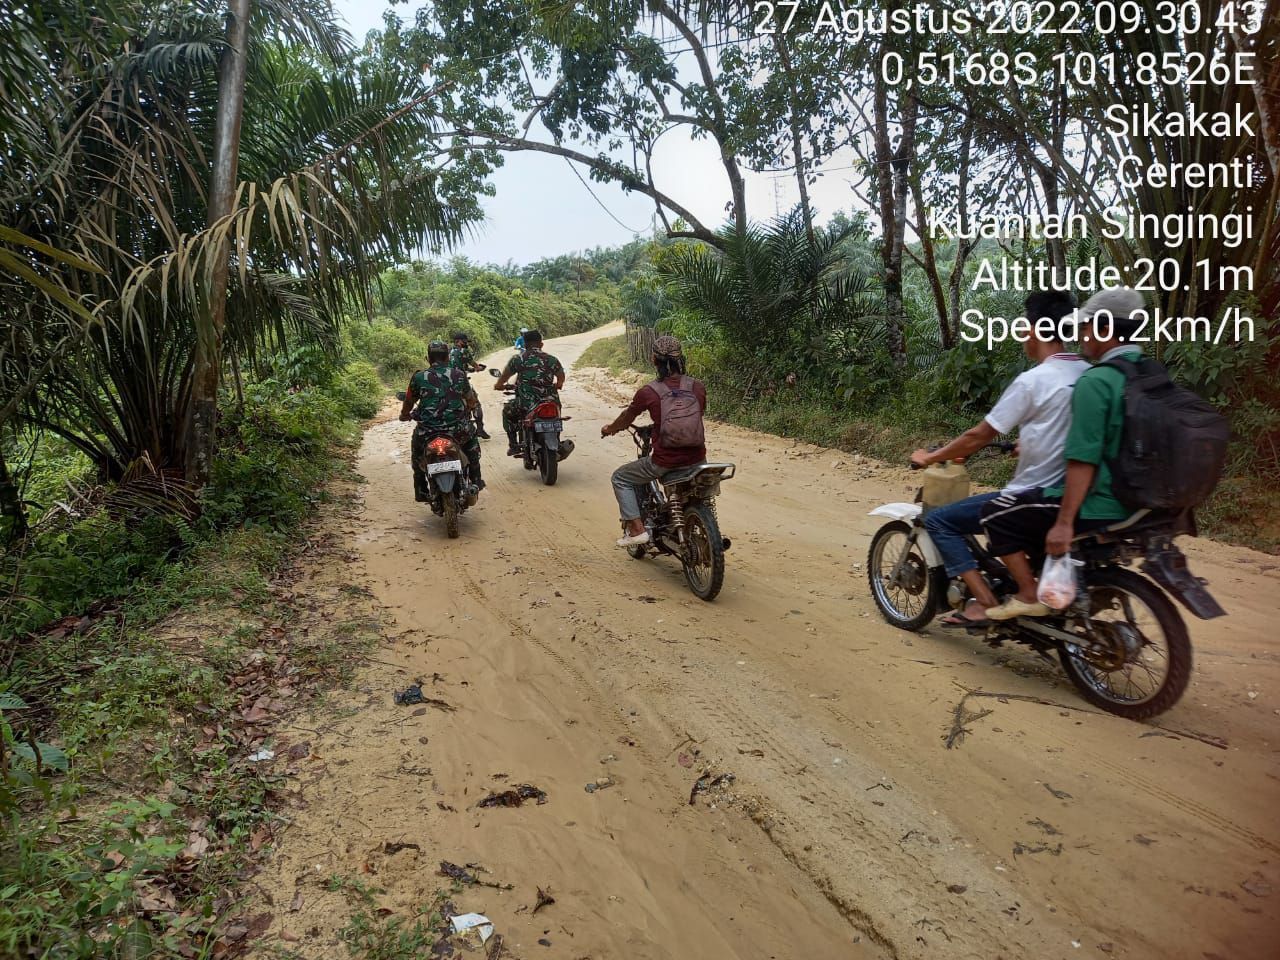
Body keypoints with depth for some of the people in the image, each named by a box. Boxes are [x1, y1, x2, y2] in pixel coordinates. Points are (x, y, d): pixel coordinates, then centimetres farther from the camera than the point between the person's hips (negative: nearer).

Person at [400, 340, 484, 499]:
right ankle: (475, 480, 36)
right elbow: (472, 402, 13)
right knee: (472, 438, 35)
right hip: (458, 431, 1)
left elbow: (408, 403, 14)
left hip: (428, 432, 0)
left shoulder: (418, 377, 1)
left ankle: (420, 491, 29)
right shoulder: (459, 375, 3)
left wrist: (404, 415, 36)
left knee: (416, 448, 33)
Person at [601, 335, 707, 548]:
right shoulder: (698, 387, 0)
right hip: (697, 459, 4)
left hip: (665, 463, -4)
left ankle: (637, 529, 9)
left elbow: (627, 419, 7)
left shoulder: (648, 392, -10)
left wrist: (609, 429, 29)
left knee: (620, 478, 18)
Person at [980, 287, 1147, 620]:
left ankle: (1028, 595, 3)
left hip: (1096, 508, -9)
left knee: (997, 514, 0)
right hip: (1136, 505, 9)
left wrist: (1064, 523, -21)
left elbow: (1084, 460, -24)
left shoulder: (1095, 381, -19)